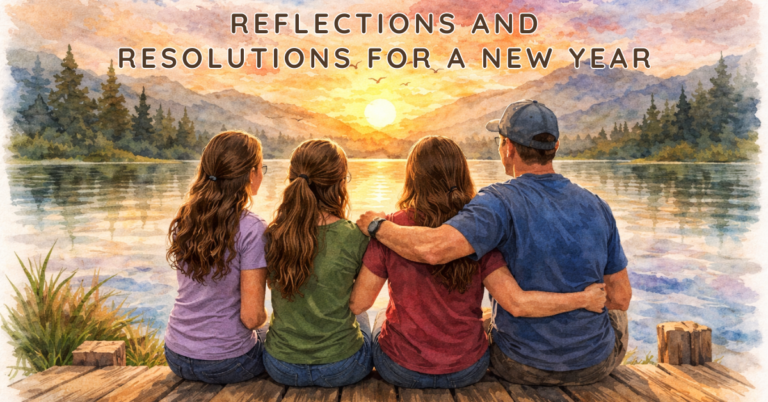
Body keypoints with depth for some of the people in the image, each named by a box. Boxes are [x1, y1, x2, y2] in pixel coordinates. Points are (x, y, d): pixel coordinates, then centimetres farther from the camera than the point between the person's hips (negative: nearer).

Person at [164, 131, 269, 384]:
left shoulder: (182, 221, -2)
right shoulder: (252, 230, -22)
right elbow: (251, 316, -21)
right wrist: (263, 316, 1)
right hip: (226, 363, -6)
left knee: (262, 334, 31)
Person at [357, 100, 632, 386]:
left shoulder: (501, 203, -22)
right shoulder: (597, 207, -8)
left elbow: (432, 249, -38)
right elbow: (621, 298, -3)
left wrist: (378, 225, -20)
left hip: (522, 367, -3)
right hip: (595, 367, 3)